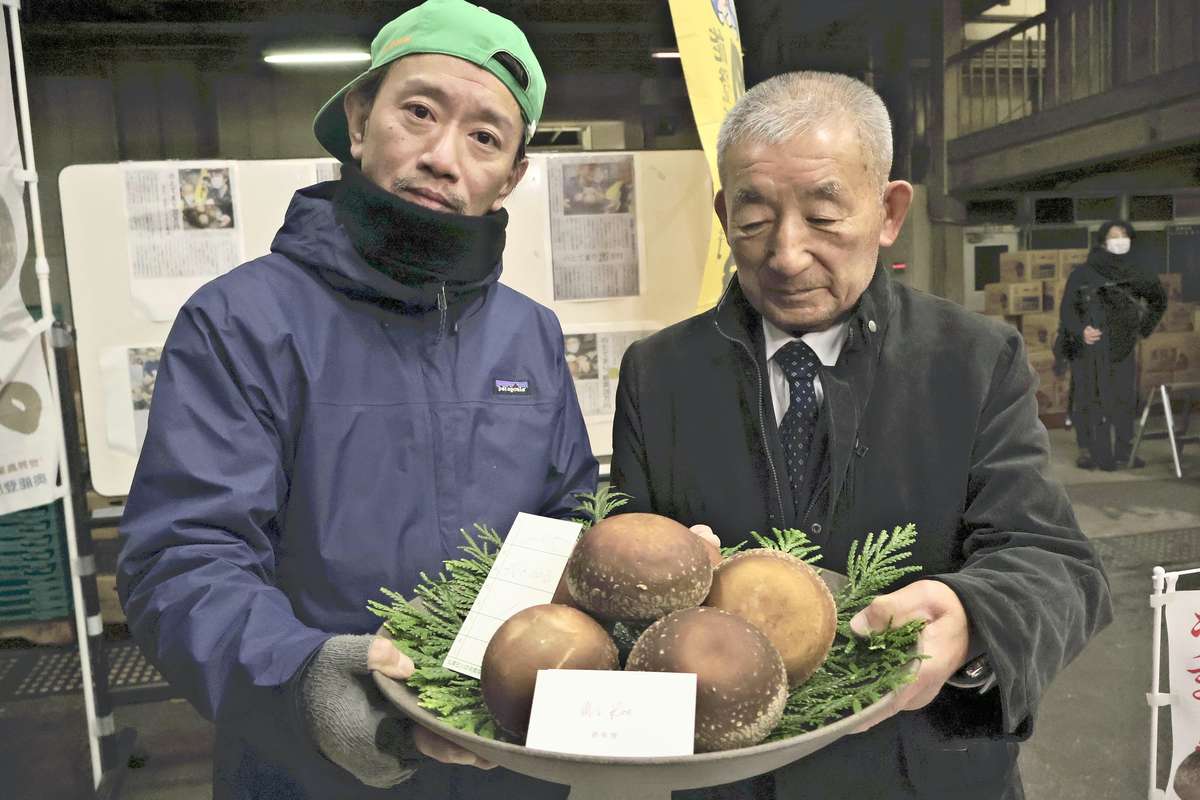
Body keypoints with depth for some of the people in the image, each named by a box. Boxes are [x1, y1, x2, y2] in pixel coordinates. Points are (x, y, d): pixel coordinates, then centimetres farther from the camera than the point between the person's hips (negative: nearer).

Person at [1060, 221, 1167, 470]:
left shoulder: (1136, 273, 8)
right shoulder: (1083, 274, -2)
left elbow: (1159, 299, 24)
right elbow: (1067, 309, -4)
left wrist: (1144, 328, 17)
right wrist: (1080, 331, -20)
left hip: (1123, 349, 3)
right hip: (1090, 349, -3)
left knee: (1125, 399, 4)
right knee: (1091, 398, -3)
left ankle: (1123, 451, 14)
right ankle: (1088, 451, 2)